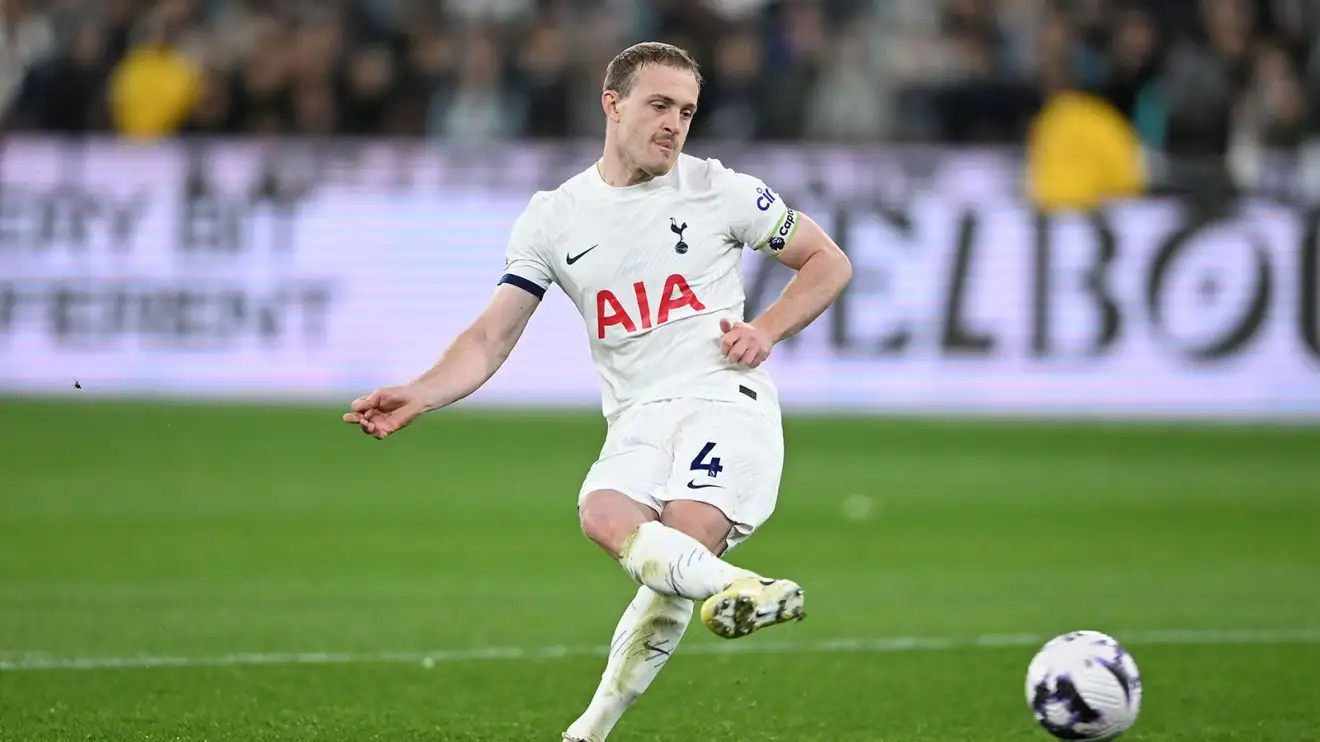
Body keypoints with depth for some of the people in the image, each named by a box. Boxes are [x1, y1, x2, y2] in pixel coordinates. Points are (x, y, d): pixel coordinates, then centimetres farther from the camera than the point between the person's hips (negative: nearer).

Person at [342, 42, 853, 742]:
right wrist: (418, 396, -10)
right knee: (605, 516, -32)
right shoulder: (552, 218, 9)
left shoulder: (720, 190, 5)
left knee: (684, 540, -26)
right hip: (637, 421, 2)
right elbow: (491, 338, 7)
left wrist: (767, 328, -3)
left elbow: (828, 262, 14)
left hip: (726, 401, -2)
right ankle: (736, 588, -53)